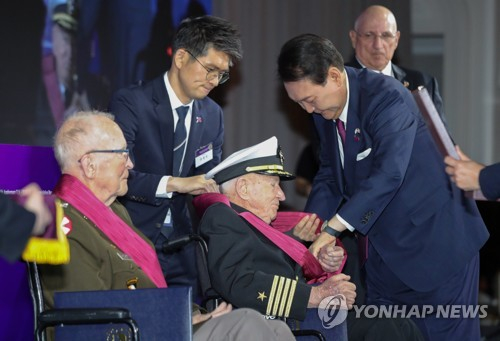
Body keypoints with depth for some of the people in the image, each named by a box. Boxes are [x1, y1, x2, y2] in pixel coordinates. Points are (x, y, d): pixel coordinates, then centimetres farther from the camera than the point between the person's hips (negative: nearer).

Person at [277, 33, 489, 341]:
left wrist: (333, 228, -37)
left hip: (436, 244, -8)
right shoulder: (325, 111, 3)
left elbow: (388, 173, -35)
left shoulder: (387, 97, -24)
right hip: (384, 250, 8)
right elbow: (330, 176, 12)